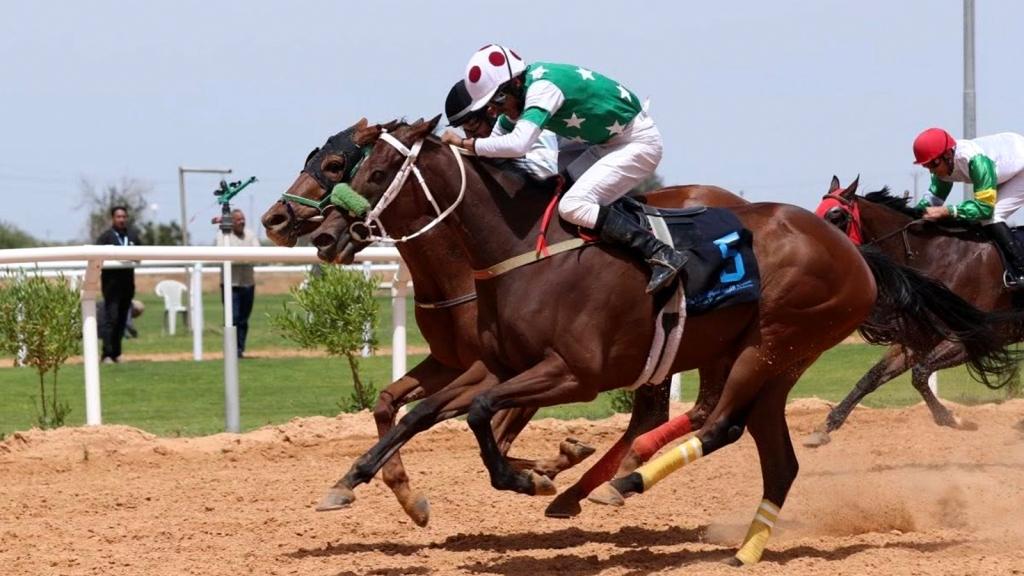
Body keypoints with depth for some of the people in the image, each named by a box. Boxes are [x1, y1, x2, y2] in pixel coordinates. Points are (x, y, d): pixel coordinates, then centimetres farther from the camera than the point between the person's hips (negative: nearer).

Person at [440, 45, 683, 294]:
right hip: (611, 141, 10)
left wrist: (465, 142, -31)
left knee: (573, 205, -21)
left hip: (638, 143, -10)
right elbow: (500, 135, 15)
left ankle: (661, 254, -23)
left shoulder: (542, 89, -26)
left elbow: (518, 145, -38)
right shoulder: (523, 88, 2)